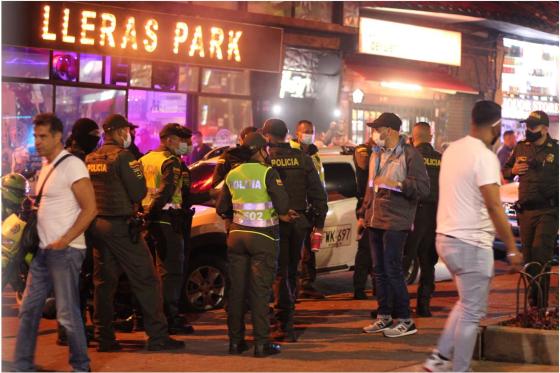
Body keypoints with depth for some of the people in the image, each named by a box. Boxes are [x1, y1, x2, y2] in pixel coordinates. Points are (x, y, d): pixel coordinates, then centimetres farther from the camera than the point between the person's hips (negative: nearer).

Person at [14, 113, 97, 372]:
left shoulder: (72, 165, -12)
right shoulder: (46, 166, 14)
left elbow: (90, 209, -17)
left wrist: (65, 240, -22)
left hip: (65, 251, -8)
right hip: (44, 250, 9)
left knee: (67, 313, -2)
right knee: (29, 309, 9)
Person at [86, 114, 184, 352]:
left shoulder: (90, 159, 10)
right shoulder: (123, 156, -12)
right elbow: (139, 191, -14)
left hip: (97, 224, 7)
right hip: (120, 225, -7)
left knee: (103, 282, 11)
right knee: (145, 280, -2)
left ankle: (104, 338, 13)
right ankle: (157, 336, -2)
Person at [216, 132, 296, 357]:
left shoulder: (232, 174, 7)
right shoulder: (268, 173, -10)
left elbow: (221, 209, 12)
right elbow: (282, 204, -16)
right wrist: (283, 214, 4)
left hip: (237, 235, 5)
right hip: (262, 237, -5)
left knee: (236, 290, 10)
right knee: (260, 291, -1)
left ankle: (236, 341, 14)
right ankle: (261, 343, 0)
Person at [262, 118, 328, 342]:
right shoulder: (302, 159, 4)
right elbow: (318, 193, 5)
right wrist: (319, 223, 10)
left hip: (275, 223, -4)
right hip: (298, 222, 4)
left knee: (280, 273, -1)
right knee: (291, 270, 17)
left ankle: (287, 325, -8)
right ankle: (286, 318, 29)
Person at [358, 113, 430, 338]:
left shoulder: (410, 155, -8)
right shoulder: (376, 156, 18)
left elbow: (423, 188, -14)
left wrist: (397, 184, -24)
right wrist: (363, 215, 23)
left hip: (395, 223, -8)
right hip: (374, 222, 8)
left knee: (393, 270, -9)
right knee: (379, 270, 10)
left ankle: (405, 320, -2)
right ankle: (384, 316, 18)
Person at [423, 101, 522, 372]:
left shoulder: (452, 149, 8)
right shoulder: (485, 156, -17)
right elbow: (494, 206, -21)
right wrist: (512, 249, -17)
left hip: (446, 237, 8)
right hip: (471, 243, -8)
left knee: (466, 303, 22)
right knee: (472, 312, 2)